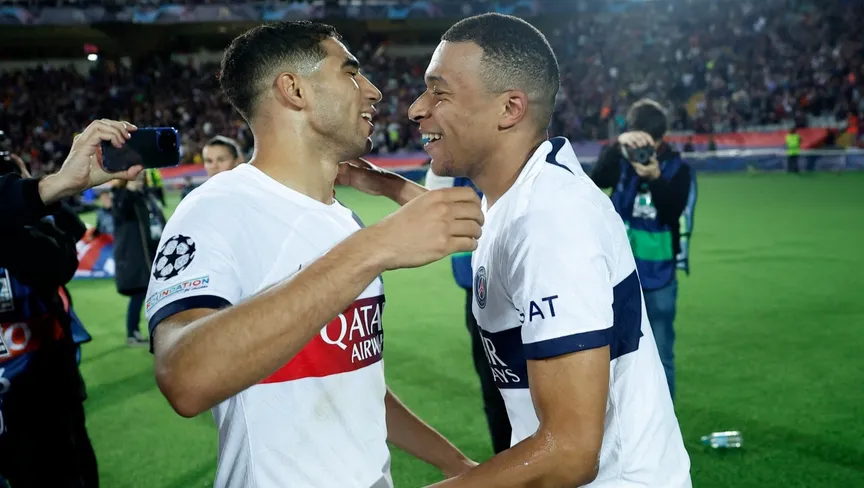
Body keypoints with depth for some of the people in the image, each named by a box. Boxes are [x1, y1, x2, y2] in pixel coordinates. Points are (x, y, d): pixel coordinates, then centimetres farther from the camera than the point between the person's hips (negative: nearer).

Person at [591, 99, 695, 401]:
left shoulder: (678, 169, -4)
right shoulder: (620, 159, -3)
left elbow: (673, 214, -15)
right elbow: (596, 180, -23)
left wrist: (655, 178, -30)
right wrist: (618, 144, -39)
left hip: (659, 275, -1)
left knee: (661, 356, 7)